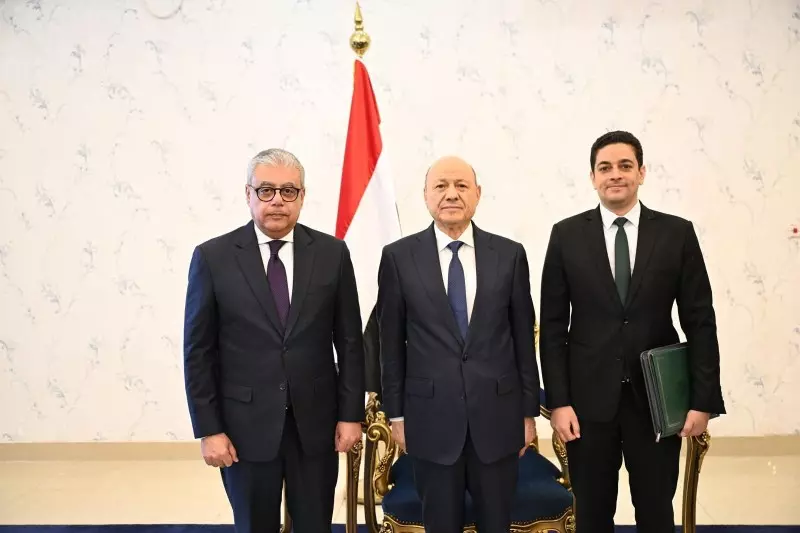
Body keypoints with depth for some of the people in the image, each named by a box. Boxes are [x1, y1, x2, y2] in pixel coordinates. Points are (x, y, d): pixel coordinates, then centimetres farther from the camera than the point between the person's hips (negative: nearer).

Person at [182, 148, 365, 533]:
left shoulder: (331, 253, -1)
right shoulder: (213, 257, -5)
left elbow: (349, 341, 2)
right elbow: (199, 352, -3)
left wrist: (351, 414, 0)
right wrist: (208, 429, -5)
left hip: (316, 422, 1)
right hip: (245, 425, -1)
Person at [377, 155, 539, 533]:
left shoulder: (510, 254, 1)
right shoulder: (399, 257, -2)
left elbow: (524, 338, 4)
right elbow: (391, 343, 2)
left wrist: (529, 411, 5)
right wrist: (396, 414, 2)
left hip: (497, 415, 1)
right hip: (430, 417, -1)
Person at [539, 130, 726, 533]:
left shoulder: (677, 233, 1)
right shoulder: (566, 235, -1)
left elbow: (700, 322, 1)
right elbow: (553, 325, -2)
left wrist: (703, 400, -4)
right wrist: (558, 401, -7)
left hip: (658, 398, 1)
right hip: (588, 398, 0)